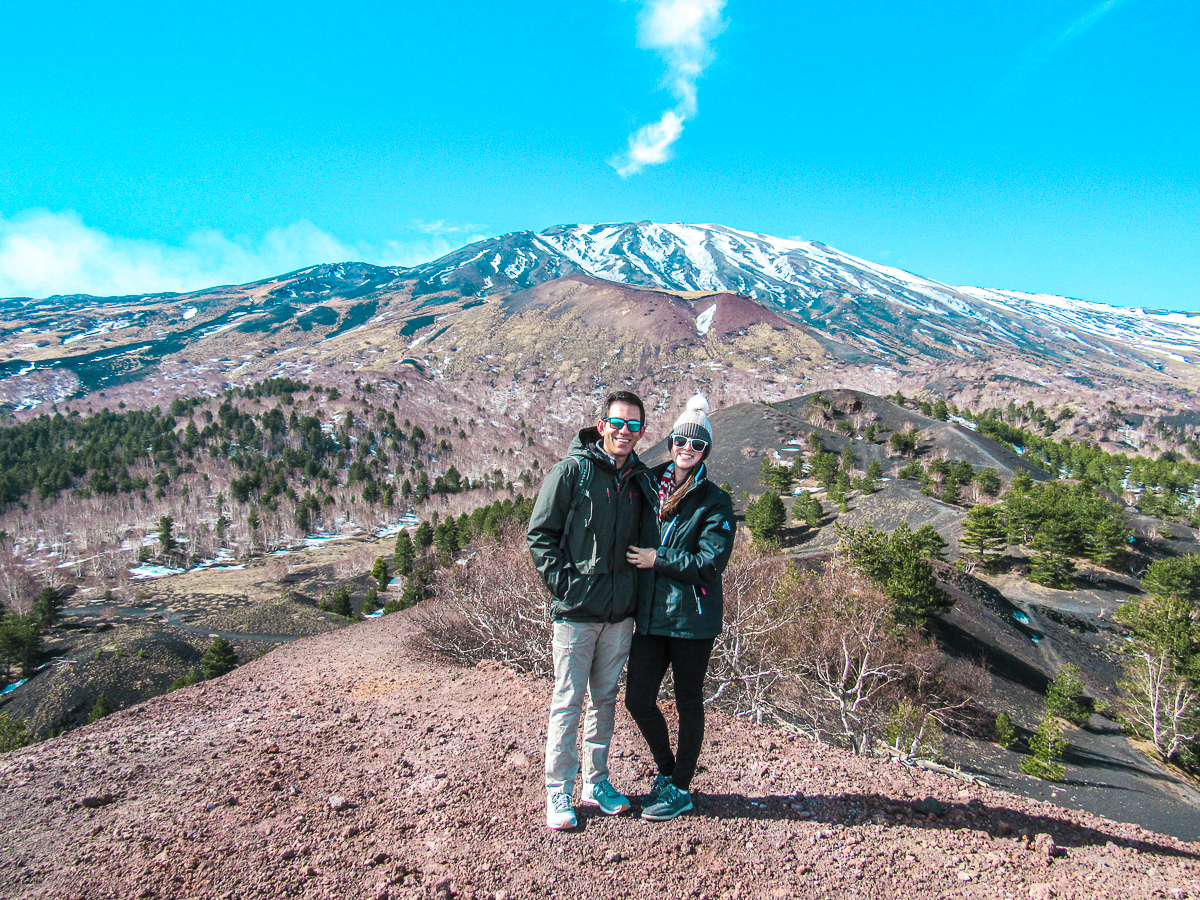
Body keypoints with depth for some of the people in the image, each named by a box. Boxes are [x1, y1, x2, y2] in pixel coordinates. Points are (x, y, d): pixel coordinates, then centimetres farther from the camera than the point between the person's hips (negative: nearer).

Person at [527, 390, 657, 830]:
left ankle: (596, 782, 31)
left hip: (620, 612, 5)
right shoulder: (572, 470, -9)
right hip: (576, 611, -5)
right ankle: (558, 793, 18)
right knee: (568, 702, 3)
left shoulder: (640, 478, 8)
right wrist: (564, 582, -14)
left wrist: (639, 591, 9)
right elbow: (540, 534, -8)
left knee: (605, 699, 16)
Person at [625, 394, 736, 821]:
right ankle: (666, 770, 32)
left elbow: (710, 563, -14)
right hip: (650, 614, 4)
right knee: (638, 699, 6)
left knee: (688, 702, 10)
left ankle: (680, 788, 28)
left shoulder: (715, 502, -5)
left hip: (692, 617, -4)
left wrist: (659, 560, -16)